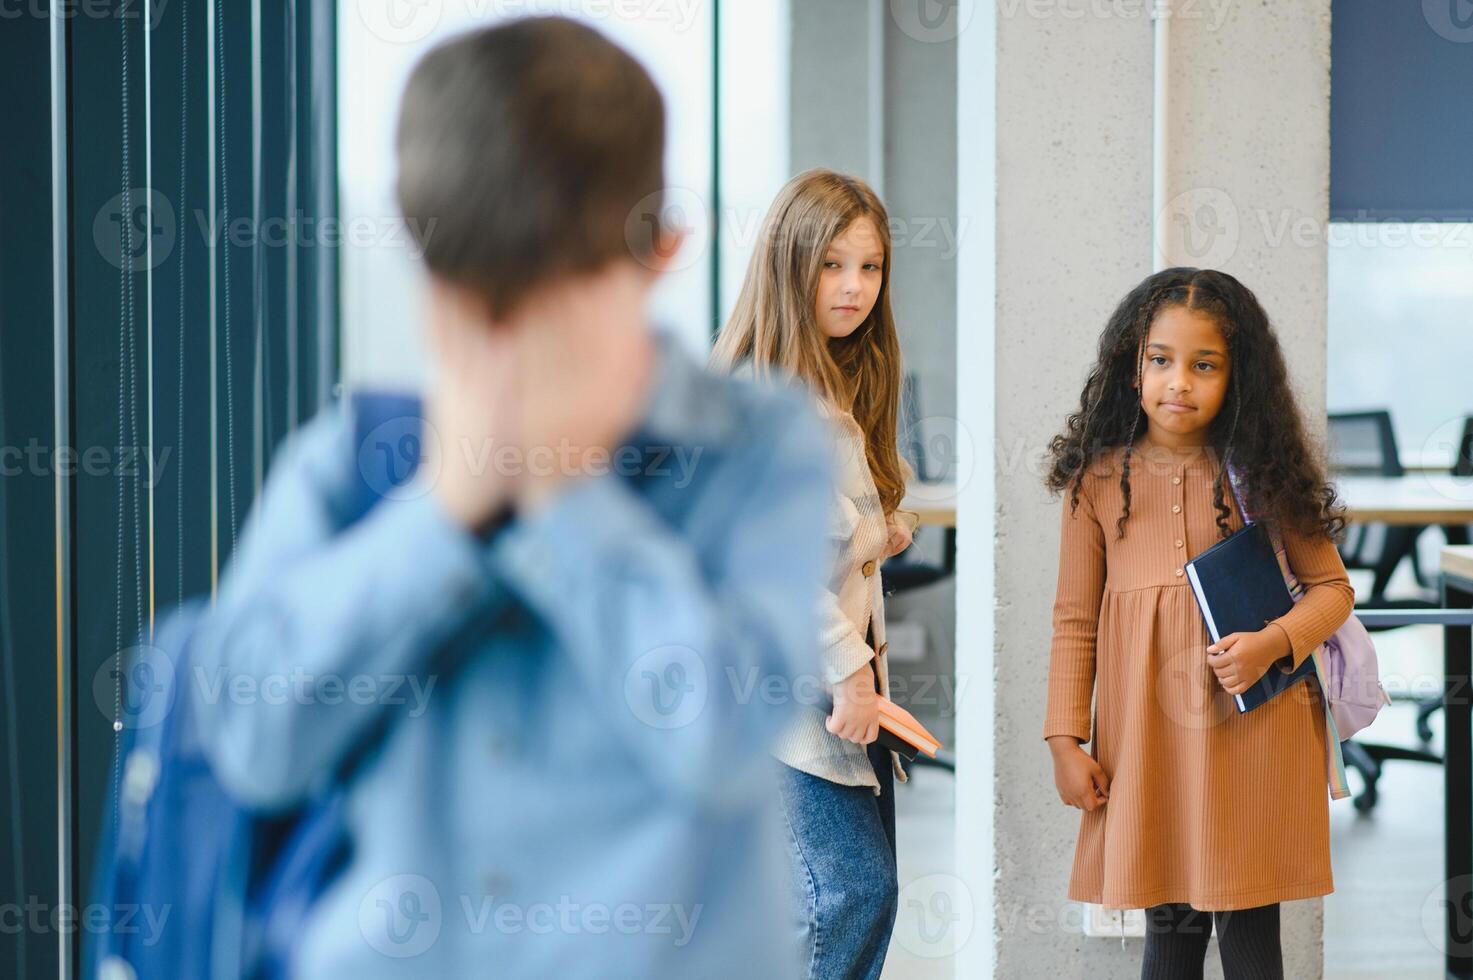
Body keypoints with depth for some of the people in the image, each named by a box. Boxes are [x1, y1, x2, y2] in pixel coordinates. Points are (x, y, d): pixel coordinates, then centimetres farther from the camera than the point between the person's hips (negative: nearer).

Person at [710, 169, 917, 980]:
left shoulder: (843, 387, 17)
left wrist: (881, 533, 8)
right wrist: (846, 669, -19)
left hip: (850, 676, 9)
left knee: (872, 895, 6)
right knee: (853, 890, -13)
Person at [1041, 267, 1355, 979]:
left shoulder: (1260, 473, 2)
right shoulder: (1098, 479, 3)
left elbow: (1332, 587, 7)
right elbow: (1074, 620, 6)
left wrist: (1273, 644, -12)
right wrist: (1065, 740, 2)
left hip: (1252, 725, 0)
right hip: (1147, 726, 1)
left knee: (1250, 921, 4)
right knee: (1169, 919, 7)